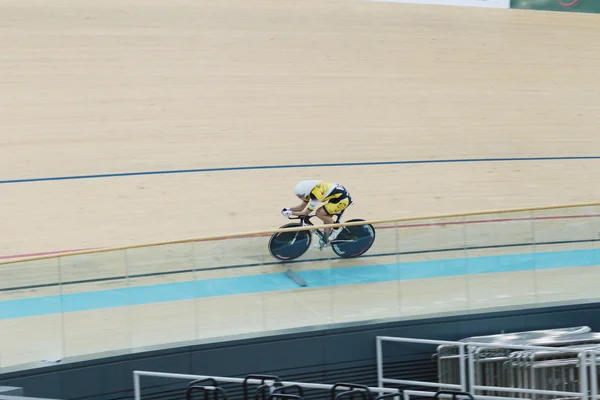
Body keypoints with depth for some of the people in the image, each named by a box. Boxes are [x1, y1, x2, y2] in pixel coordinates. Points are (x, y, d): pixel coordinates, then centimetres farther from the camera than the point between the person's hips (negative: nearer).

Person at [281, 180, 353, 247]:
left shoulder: (316, 195, -27)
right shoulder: (309, 191, 0)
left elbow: (305, 213, -18)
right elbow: (302, 206, 11)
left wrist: (290, 213, -15)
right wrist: (289, 209, -2)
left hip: (343, 199, -10)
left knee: (320, 214, -15)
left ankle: (336, 229, 1)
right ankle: (327, 240, 21)